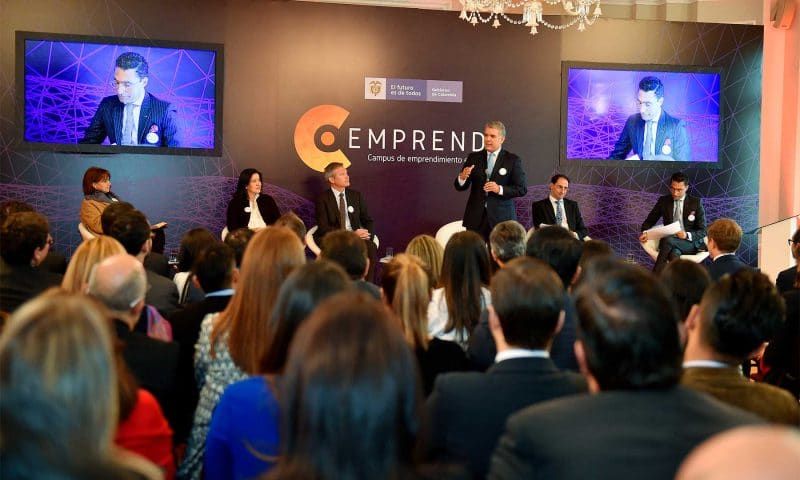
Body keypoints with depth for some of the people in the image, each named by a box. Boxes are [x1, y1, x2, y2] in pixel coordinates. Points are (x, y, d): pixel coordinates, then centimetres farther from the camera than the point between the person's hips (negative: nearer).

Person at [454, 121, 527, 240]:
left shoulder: (512, 160, 2)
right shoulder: (473, 157, 9)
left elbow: (522, 189, -1)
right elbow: (460, 187, 7)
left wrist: (500, 189, -16)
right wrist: (462, 178, -16)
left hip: (502, 217, -2)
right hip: (476, 218, 2)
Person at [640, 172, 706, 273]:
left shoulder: (696, 202, 1)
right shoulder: (663, 201, 7)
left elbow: (702, 231, 0)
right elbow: (650, 221, 14)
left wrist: (687, 235, -22)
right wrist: (644, 232, -9)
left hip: (690, 243, -2)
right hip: (671, 243, 2)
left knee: (668, 240, -34)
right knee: (674, 253, -35)